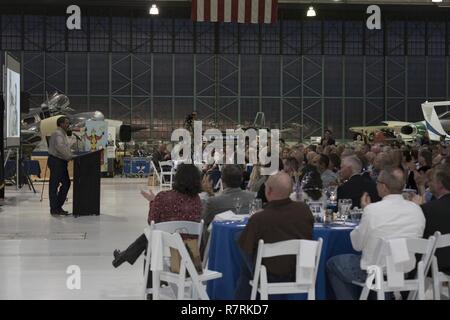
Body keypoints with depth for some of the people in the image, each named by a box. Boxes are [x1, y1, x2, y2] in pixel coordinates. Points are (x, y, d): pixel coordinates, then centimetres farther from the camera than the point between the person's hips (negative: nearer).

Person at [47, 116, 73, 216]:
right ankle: (54, 209, -1)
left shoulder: (63, 134, 21)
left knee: (66, 183, 11)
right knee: (54, 185, -4)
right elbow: (60, 147, -30)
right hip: (56, 161, -11)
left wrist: (70, 155, 8)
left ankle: (58, 206, 18)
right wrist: (70, 156, -30)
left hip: (61, 162, 11)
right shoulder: (58, 134, -14)